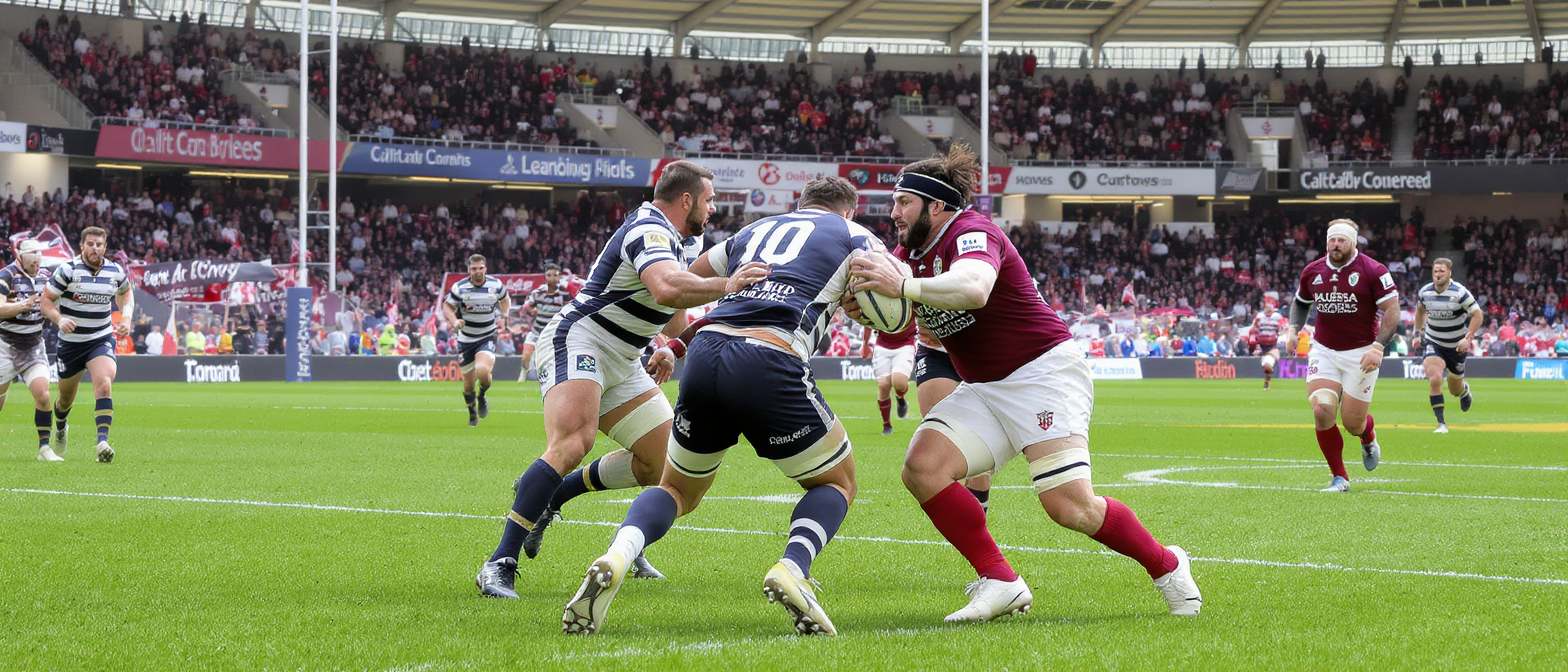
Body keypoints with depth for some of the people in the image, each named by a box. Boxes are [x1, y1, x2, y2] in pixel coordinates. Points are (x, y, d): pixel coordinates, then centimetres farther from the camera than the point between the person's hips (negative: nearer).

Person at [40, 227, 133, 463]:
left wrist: (126, 318, 4)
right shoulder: (67, 270, -12)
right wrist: (59, 320, -28)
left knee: (104, 384, -26)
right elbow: (46, 300, -9)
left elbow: (125, 292, 20)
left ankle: (102, 441, -34)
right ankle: (60, 427, 48)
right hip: (70, 343, 0)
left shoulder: (115, 271, -2)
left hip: (102, 340, 0)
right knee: (66, 397, 13)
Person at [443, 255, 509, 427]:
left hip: (487, 337, -1)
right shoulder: (459, 288, -9)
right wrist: (454, 321, -18)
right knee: (468, 383, 6)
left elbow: (505, 300, 17)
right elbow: (447, 306, 0)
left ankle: (482, 396, 6)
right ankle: (472, 415, 33)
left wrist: (503, 317, 5)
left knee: (483, 370, -28)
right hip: (466, 340, 1)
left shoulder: (496, 285, -4)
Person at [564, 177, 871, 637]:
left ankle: (616, 558, -10)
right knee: (837, 482, 19)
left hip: (704, 355, 4)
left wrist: (671, 345, 52)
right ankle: (792, 569, -11)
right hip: (771, 365, -4)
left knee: (679, 490, 22)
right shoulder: (854, 236, 19)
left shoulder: (754, 231, 32)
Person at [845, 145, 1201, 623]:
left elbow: (973, 288, -39)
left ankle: (1166, 565, 8)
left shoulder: (972, 233, -16)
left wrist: (904, 287, -46)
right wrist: (862, 310, -15)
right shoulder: (913, 253, 11)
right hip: (984, 389, 8)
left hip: (1044, 369, -8)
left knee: (1070, 507, -18)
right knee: (922, 466, -17)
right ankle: (1000, 584, -13)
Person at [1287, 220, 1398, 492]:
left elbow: (1392, 310, -11)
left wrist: (1378, 347, -21)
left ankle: (1369, 441, 39)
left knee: (1352, 422, -3)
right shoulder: (1313, 271, 4)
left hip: (1360, 353, -3)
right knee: (1322, 410, -17)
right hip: (1323, 351, 3)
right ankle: (1339, 478, -1)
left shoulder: (1373, 272, -10)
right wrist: (1294, 329, 3)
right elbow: (1300, 302, 22)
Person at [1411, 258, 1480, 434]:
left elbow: (1478, 315, -13)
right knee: (1435, 379, -24)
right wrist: (1418, 333, 13)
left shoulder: (1460, 293, -18)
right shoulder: (1425, 292, -6)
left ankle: (1464, 389, 54)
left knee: (1455, 390, 13)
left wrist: (1467, 338, -23)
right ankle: (1441, 424, -17)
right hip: (1432, 343, 1)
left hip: (1456, 346, -1)